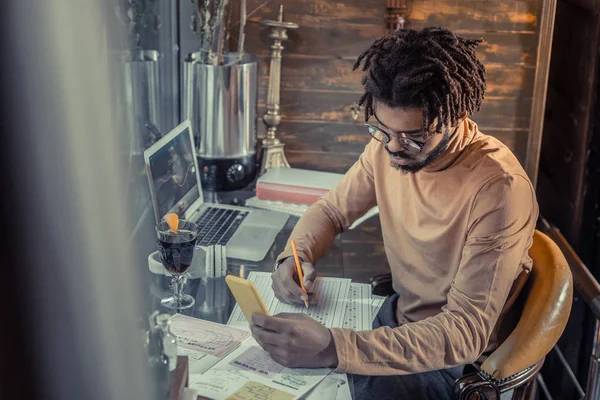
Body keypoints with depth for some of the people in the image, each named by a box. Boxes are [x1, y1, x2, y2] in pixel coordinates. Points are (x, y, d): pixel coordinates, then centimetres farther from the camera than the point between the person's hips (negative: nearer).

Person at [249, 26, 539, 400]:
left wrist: (335, 348, -42)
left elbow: (467, 331, -31)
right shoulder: (388, 146, -10)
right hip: (396, 319, 6)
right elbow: (332, 208, 6)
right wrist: (296, 255, -17)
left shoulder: (499, 189, -29)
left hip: (453, 357, -5)